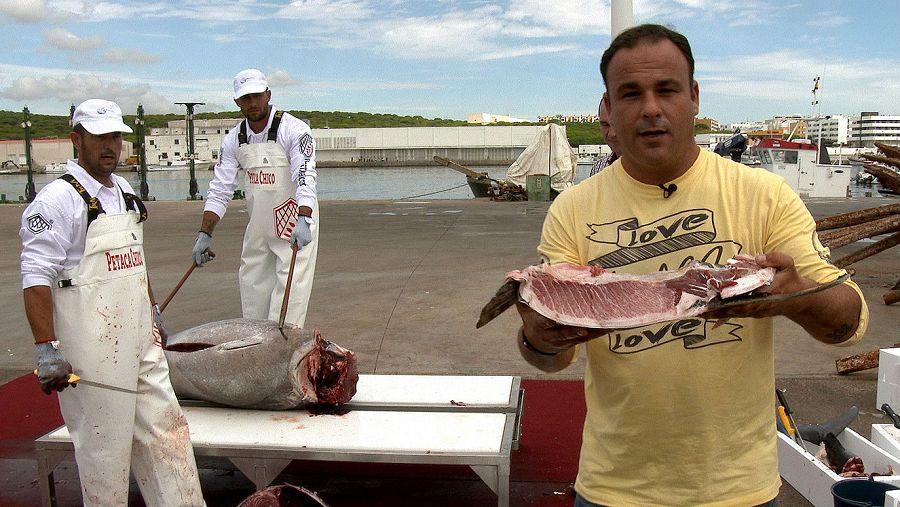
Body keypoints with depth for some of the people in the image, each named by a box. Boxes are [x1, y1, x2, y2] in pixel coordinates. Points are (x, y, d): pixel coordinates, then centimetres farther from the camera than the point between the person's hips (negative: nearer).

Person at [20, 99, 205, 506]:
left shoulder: (125, 191, 13)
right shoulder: (58, 199, -12)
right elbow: (36, 278, -17)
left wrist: (153, 312, 27)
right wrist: (47, 350, -22)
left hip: (140, 337, 8)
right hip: (92, 348, -8)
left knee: (165, 428, 12)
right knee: (103, 445, 2)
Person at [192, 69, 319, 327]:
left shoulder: (293, 130, -13)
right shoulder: (234, 139, 3)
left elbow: (305, 177, -24)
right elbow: (220, 190, 3)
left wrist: (302, 220, -40)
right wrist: (205, 234, -4)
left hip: (295, 223, -6)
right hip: (258, 226, 6)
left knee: (291, 285, -9)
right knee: (252, 286, 10)